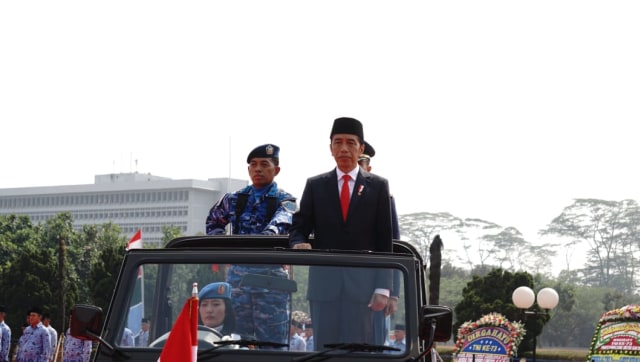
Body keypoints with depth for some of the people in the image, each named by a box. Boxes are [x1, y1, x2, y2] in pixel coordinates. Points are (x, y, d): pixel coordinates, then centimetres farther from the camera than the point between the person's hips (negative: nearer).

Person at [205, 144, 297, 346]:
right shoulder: (234, 199, 12)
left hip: (271, 275, -4)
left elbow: (281, 221, -23)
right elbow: (213, 222, 28)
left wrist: (269, 235, -44)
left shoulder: (284, 200, 0)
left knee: (273, 341, -2)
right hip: (238, 274, 4)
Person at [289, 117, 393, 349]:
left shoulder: (378, 186, 8)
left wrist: (383, 288, -3)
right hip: (323, 282, 1)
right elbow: (299, 227, 9)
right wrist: (299, 244, -16)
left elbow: (385, 242, 5)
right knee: (324, 348, 2)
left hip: (362, 283, -1)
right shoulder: (315, 186, 11)